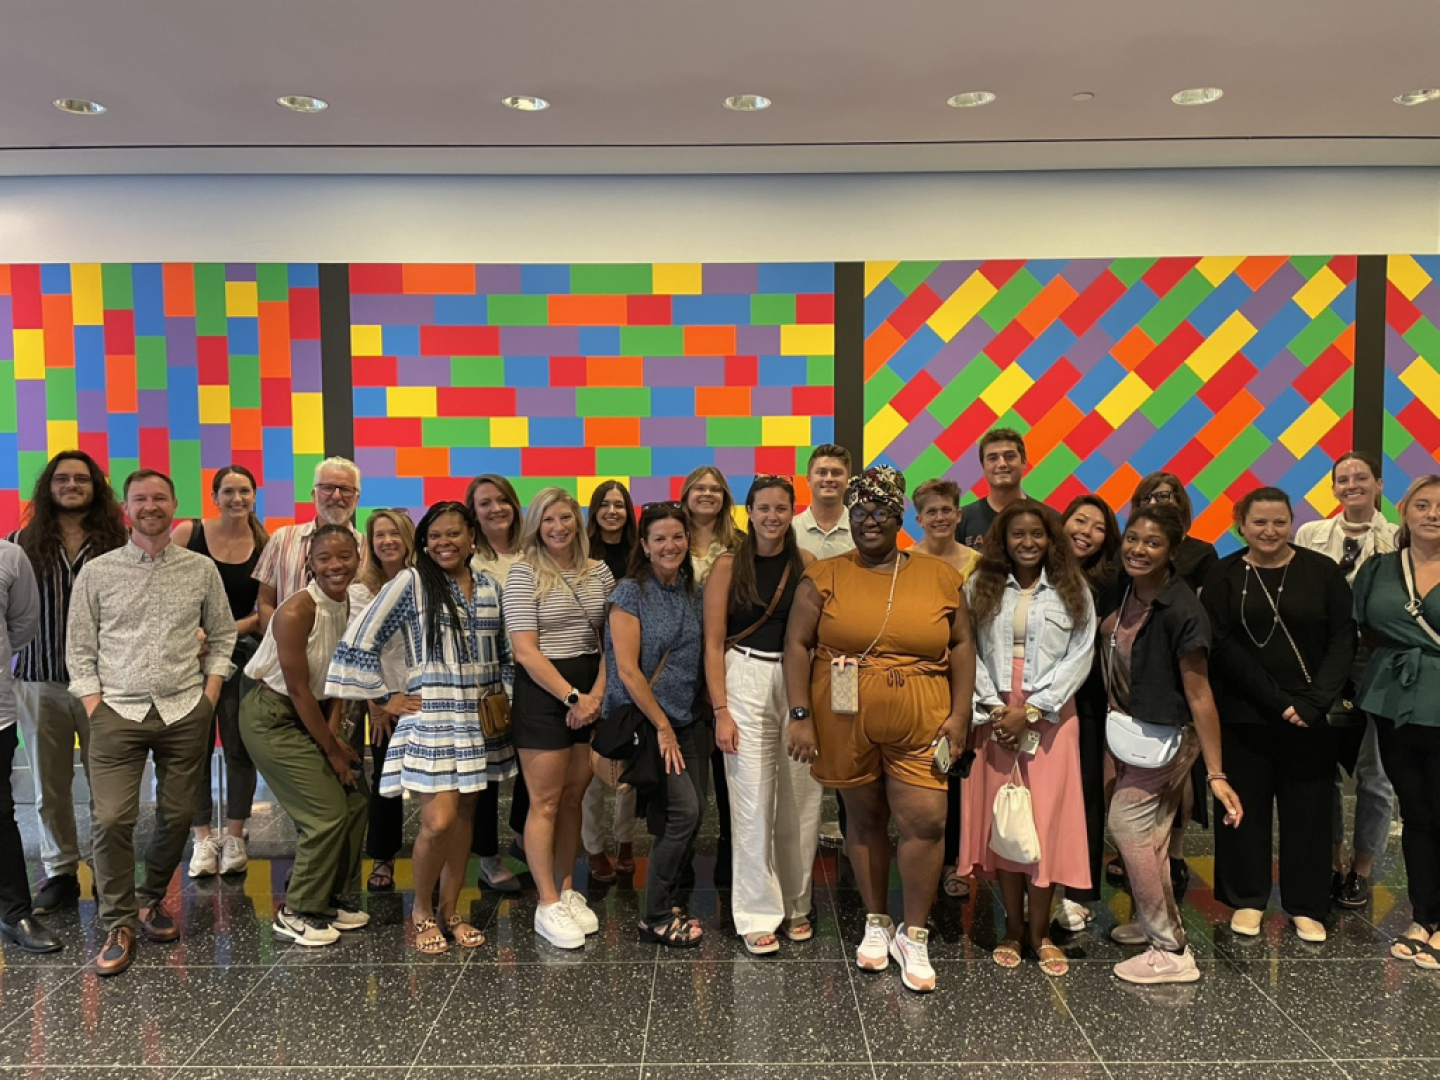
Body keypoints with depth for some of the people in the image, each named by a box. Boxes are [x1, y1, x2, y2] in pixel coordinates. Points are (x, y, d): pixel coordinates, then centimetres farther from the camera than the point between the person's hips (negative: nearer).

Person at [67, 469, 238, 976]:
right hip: (118, 712, -1)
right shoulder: (97, 572, 2)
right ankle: (118, 925, 10)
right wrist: (94, 708, -4)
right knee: (111, 820, -7)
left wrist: (210, 696, 2)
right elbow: (79, 650, 4)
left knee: (177, 816, 7)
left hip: (185, 712, 1)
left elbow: (222, 636, 11)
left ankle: (152, 899, 31)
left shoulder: (202, 569, 4)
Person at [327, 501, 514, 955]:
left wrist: (502, 696, 10)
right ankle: (422, 911, 14)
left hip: (479, 716, 5)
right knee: (438, 821, -11)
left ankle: (450, 911, 25)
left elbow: (506, 652, 18)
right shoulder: (412, 581, -6)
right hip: (431, 716, -5)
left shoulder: (490, 586, 8)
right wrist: (384, 697, -4)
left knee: (464, 815, 10)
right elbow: (360, 640, -6)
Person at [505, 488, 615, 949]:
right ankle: (548, 905, 10)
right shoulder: (524, 573, -6)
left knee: (573, 798, 12)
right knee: (545, 803, 0)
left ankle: (567, 890, 24)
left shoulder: (599, 572, 8)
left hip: (591, 693, 5)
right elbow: (525, 652, -12)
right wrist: (572, 697, -15)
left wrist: (596, 694, -7)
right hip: (543, 692, -5)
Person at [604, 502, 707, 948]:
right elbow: (627, 670, -14)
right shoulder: (630, 593, -10)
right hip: (646, 720, -6)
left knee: (694, 810, 5)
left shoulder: (692, 591, 7)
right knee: (684, 810, -12)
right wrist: (662, 726, -13)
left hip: (689, 718, 6)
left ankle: (668, 902, 24)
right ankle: (656, 918, 4)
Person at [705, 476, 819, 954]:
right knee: (753, 803, -1)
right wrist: (721, 711, -8)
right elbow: (714, 643, -1)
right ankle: (759, 915, 12)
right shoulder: (728, 566, 0)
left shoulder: (806, 564, 6)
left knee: (801, 802, 7)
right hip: (746, 682, -2)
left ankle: (797, 906, 24)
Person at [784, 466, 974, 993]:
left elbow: (961, 646, 7)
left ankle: (913, 935, 15)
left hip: (920, 725, 0)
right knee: (865, 819, 12)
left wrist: (960, 714, -1)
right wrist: (800, 716, -9)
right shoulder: (824, 577, 1)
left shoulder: (940, 576, 4)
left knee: (925, 821, -5)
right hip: (844, 725, 0)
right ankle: (876, 923, 31)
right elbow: (797, 644, -2)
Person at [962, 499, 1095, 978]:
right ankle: (1013, 927, 18)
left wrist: (1031, 709, -10)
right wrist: (993, 707, -10)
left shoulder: (1071, 589, 3)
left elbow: (1080, 655, -3)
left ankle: (1039, 930, 14)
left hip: (1049, 718, -1)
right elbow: (970, 652, 1)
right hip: (995, 717, 1)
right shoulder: (980, 587, 6)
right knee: (1000, 821, 4)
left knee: (1047, 821, 0)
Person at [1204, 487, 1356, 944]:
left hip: (1310, 714, 1)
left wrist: (1314, 701, -12)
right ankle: (1246, 899, 20)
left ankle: (1306, 906, 21)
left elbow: (1343, 638, -2)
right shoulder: (1223, 576, 0)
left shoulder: (1321, 571, 1)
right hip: (1244, 713, 0)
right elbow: (1222, 645, -6)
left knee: (1308, 808, 7)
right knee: (1246, 806, 6)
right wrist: (1277, 701, -13)